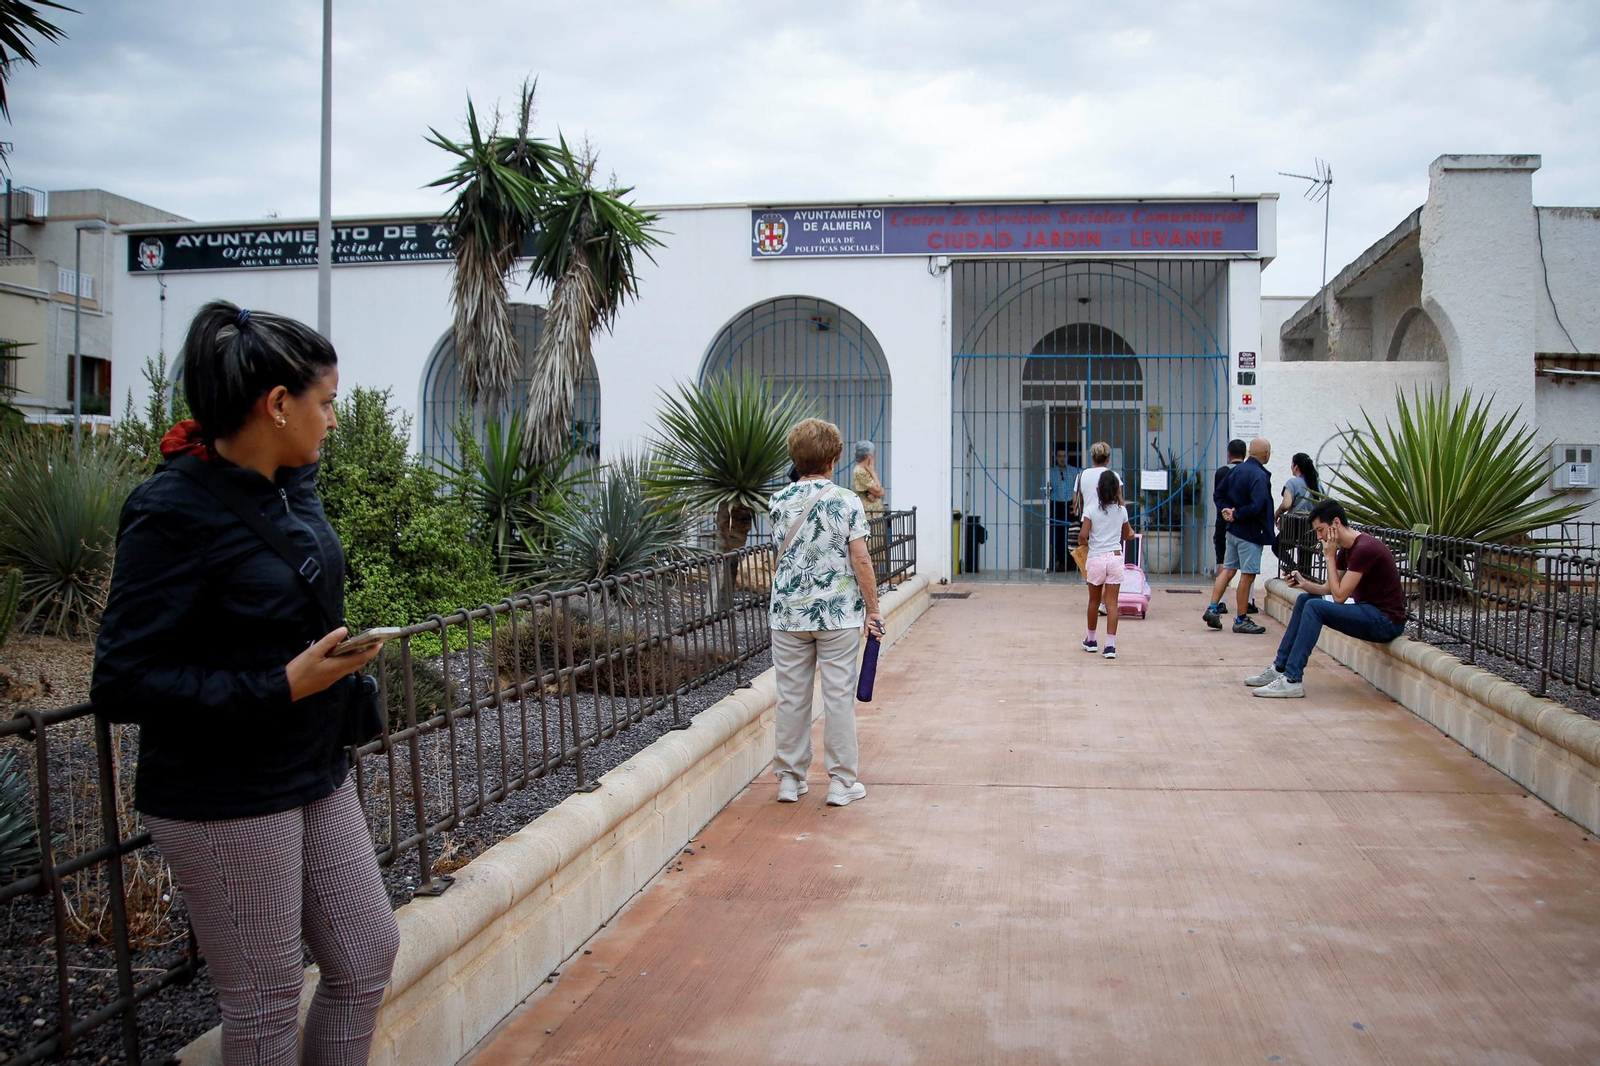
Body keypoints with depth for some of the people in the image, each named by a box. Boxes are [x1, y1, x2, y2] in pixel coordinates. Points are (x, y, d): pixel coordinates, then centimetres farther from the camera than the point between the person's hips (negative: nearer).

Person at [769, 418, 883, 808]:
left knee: (791, 696, 10)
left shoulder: (779, 502, 2)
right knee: (839, 696, 4)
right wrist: (873, 610, -2)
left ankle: (790, 778, 17)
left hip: (789, 614, 3)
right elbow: (861, 562, -10)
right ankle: (842, 782, 10)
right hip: (839, 614, -3)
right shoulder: (847, 502, -8)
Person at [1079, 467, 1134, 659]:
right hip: (1115, 558, 1)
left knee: (1094, 601, 14)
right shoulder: (1121, 510, 4)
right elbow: (1127, 535, 16)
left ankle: (1091, 640, 28)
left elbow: (1083, 534, -12)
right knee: (1112, 603, -1)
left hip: (1096, 558, -1)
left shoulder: (1091, 510, -5)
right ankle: (1110, 645, -6)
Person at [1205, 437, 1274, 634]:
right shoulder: (1260, 476, -19)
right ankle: (1241, 620, 6)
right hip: (1250, 533, -8)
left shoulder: (1237, 470, 7)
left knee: (1228, 569, 16)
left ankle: (1213, 609, 13)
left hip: (1233, 530, 8)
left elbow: (1219, 493, 14)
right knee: (1247, 575, -1)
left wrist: (1227, 511, 3)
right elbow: (1257, 506, -29)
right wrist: (1236, 515, -15)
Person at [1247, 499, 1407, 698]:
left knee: (1314, 606, -23)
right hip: (1368, 611, 10)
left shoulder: (1364, 549, -21)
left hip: (1386, 620, -10)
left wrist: (1329, 557, -15)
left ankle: (1292, 681, -23)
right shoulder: (1347, 549, 10)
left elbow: (1339, 596, -21)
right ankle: (1280, 668, 10)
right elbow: (1329, 589, 12)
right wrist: (1303, 583, -6)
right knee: (1305, 599, 12)